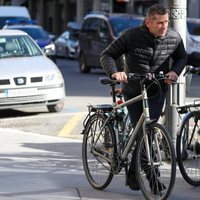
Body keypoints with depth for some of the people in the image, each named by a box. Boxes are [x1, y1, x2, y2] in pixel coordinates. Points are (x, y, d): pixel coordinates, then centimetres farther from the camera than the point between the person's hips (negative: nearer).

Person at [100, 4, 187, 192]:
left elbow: (182, 58, 10)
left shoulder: (174, 38, -10)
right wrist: (114, 72, -32)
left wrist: (175, 71, -11)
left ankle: (133, 173, 6)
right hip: (133, 92, -1)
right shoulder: (131, 36, -18)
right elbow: (107, 55, -12)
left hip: (157, 92, 1)